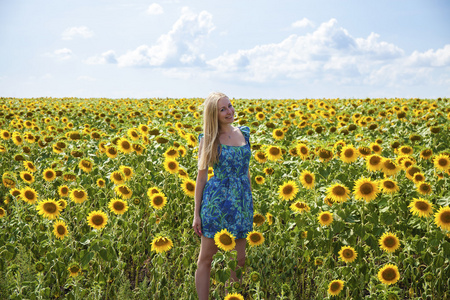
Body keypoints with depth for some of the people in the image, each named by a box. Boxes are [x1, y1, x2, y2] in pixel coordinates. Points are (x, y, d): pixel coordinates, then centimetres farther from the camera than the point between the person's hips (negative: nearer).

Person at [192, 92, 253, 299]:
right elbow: (201, 176, -2)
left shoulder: (244, 133, 8)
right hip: (217, 199, -4)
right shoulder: (208, 139, -4)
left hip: (240, 202, 4)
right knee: (206, 258, 2)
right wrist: (196, 214, -4)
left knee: (239, 260, 7)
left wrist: (250, 202, 14)